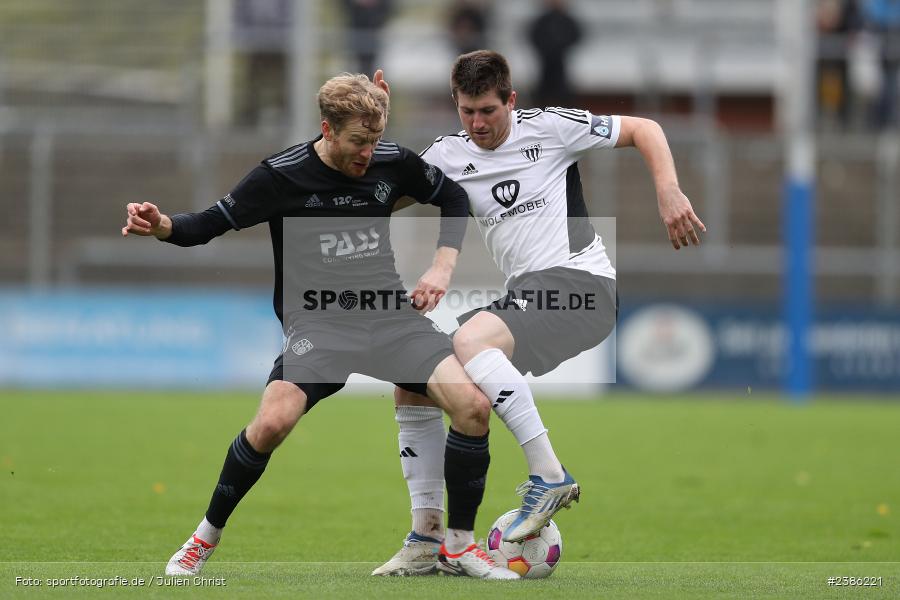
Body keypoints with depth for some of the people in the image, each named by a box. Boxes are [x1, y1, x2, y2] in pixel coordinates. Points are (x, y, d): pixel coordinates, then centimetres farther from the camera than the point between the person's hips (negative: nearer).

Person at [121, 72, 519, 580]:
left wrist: (444, 266, 6)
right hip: (319, 324, -3)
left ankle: (459, 545, 0)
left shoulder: (393, 162, 1)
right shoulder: (281, 176, -8)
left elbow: (453, 197, 19)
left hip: (390, 315, 3)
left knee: (472, 405, -17)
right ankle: (205, 539, -5)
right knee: (273, 422, -29)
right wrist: (161, 226, -24)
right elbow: (211, 224, -3)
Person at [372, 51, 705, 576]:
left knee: (469, 340, -33)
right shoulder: (448, 157, 10)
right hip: (524, 294, 7)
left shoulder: (549, 128, -4)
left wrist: (670, 194, -12)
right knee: (412, 383, 0)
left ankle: (550, 475, -29)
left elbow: (644, 130, 2)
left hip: (580, 283, -7)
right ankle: (426, 538, 4)